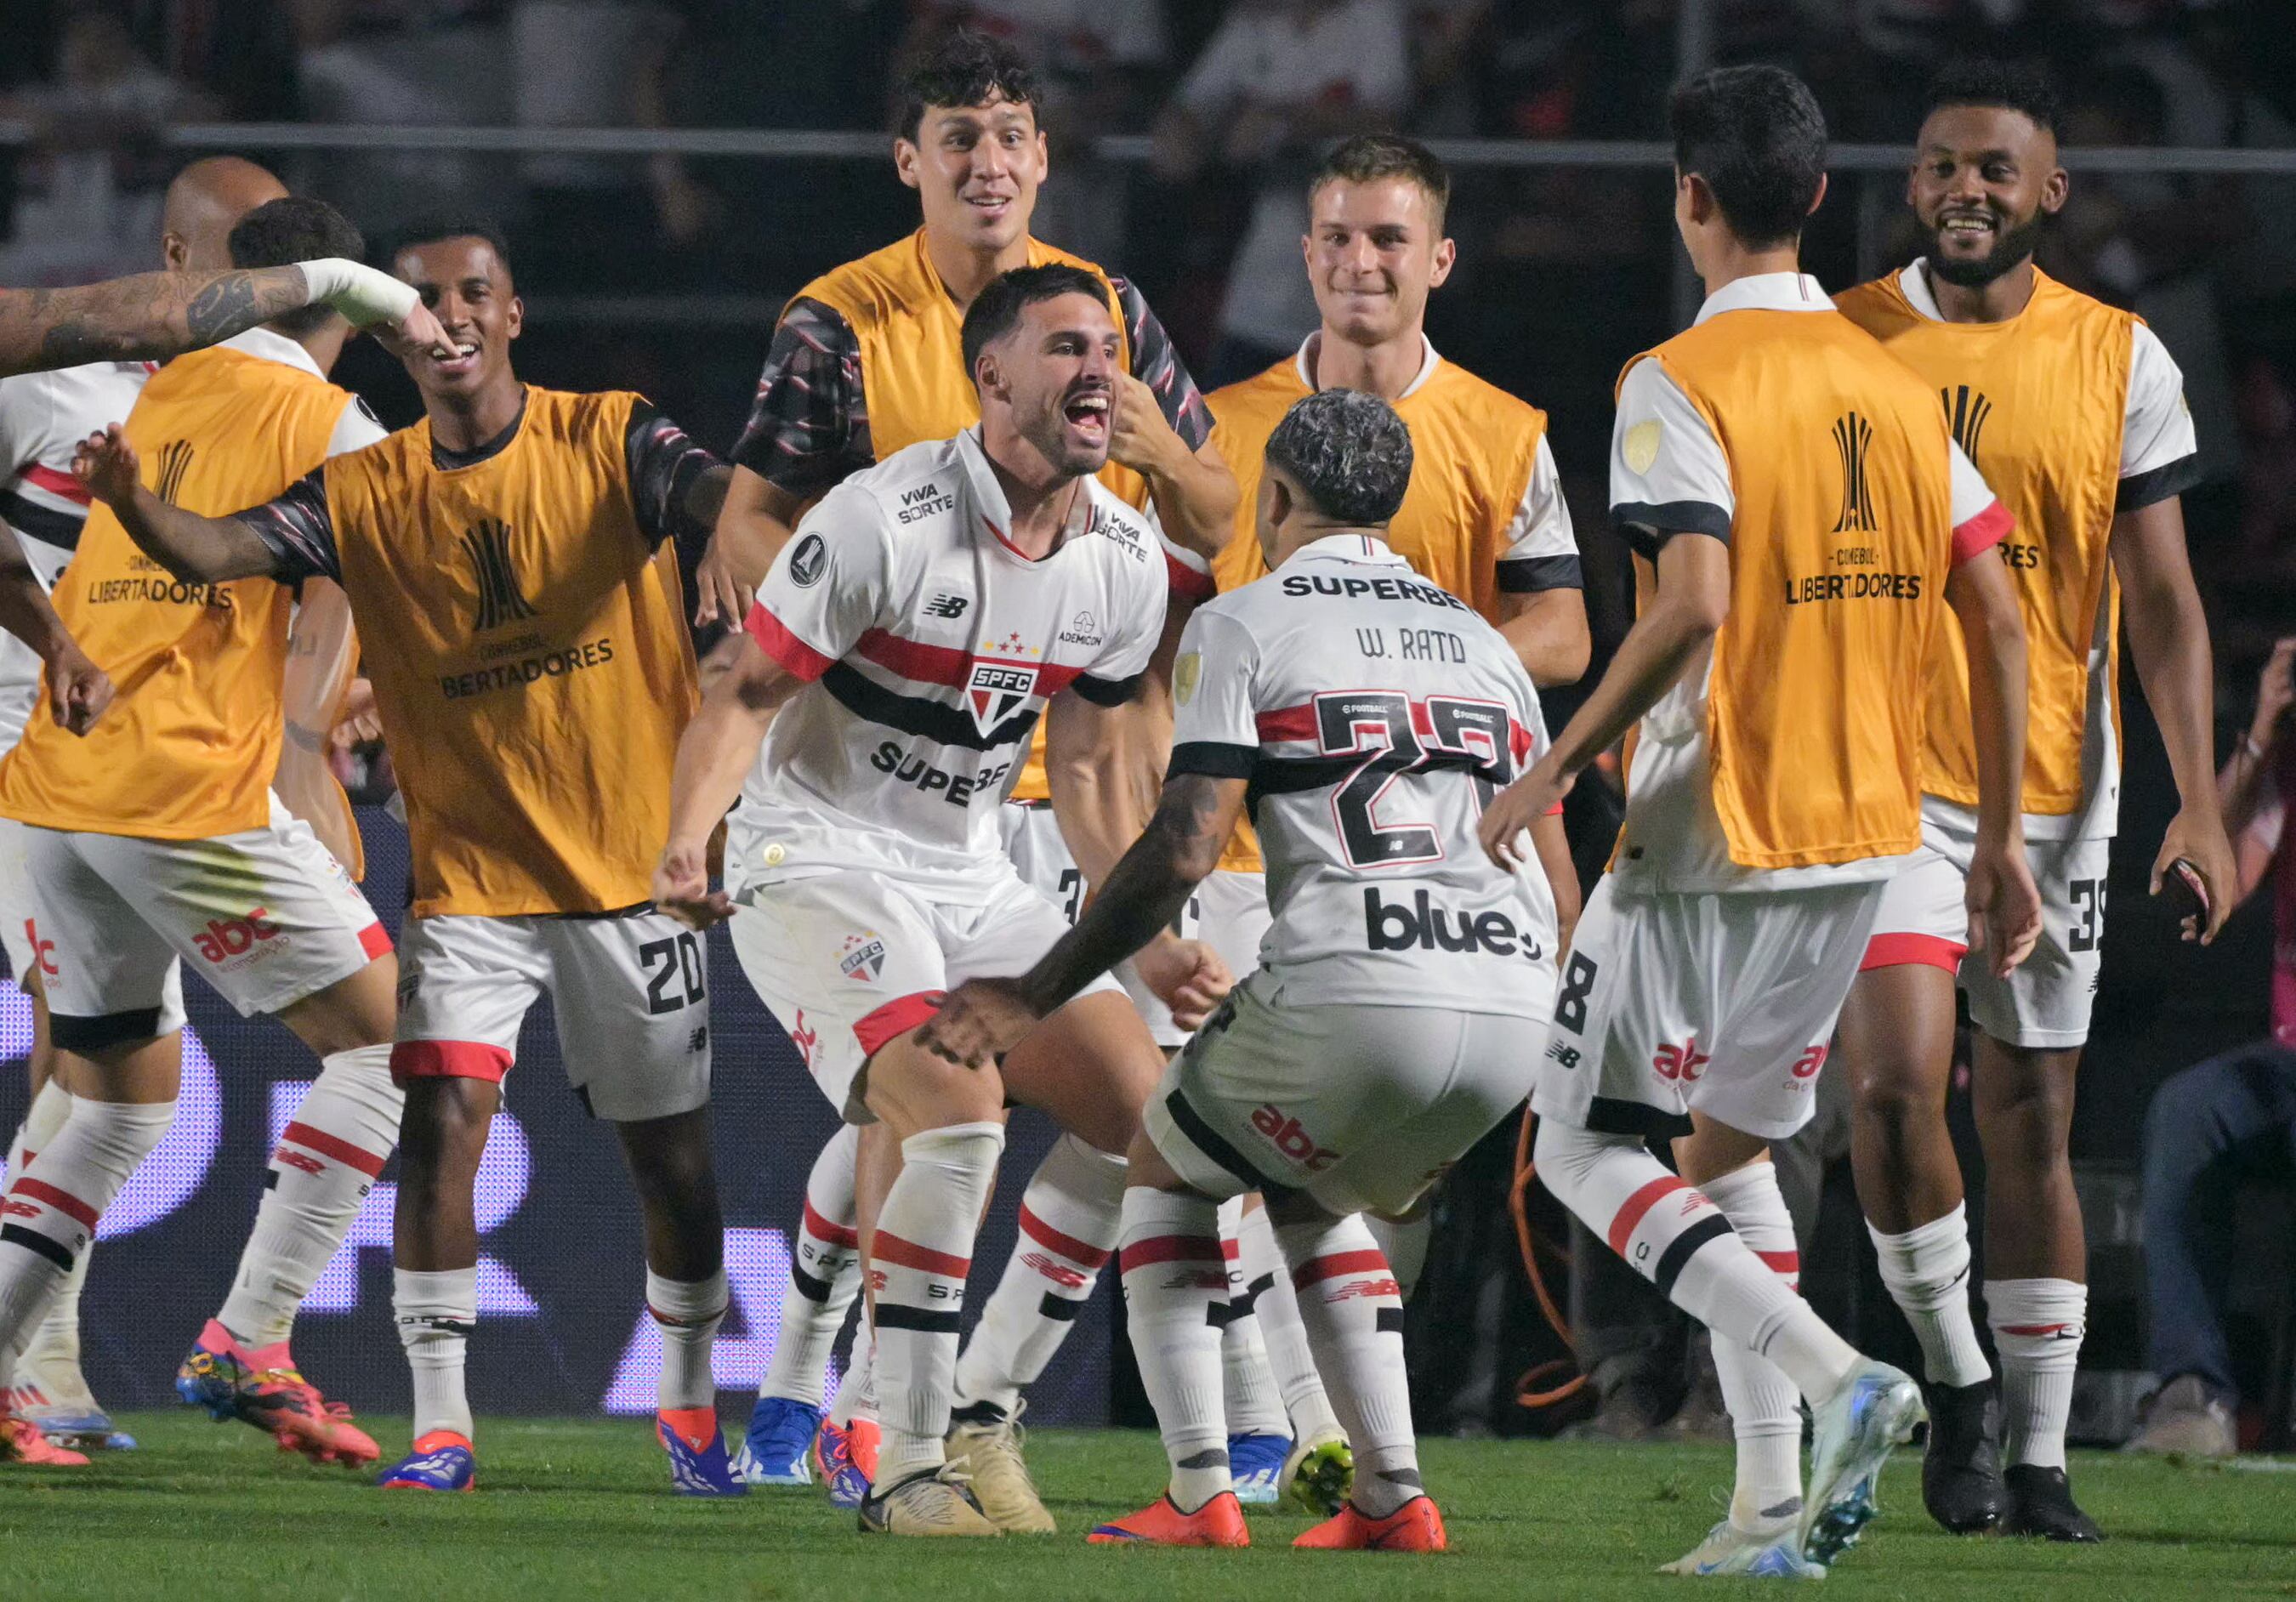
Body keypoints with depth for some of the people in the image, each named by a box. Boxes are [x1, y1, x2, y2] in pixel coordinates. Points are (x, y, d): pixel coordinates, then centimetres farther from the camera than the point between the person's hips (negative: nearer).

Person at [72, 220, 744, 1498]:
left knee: (671, 1152, 8)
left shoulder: (610, 442, -4)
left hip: (632, 863, -1)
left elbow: (720, 503, -23)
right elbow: (218, 551, -13)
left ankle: (690, 1409, 28)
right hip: (469, 873, 1)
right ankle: (442, 1427, -10)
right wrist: (130, 501, -34)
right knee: (443, 1118, -16)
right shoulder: (367, 496, 0)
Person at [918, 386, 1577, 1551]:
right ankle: (1392, 1496, 17)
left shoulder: (1242, 626, 6)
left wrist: (1033, 998, 3)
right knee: (1311, 1196, 30)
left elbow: (1183, 852, -5)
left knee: (1165, 1169, 20)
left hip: (1351, 993, -6)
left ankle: (1199, 1495, 8)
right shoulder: (1481, 641, 24)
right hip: (1511, 1007, 6)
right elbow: (1559, 885, 21)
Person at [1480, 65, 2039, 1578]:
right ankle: (1776, 1505, 8)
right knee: (1726, 1149, 19)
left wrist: (1557, 768, -13)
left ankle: (1836, 1376, -18)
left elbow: (1691, 606, -23)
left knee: (1586, 1147, 2)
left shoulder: (1681, 383, -11)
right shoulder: (1896, 385, 8)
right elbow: (1999, 624, 7)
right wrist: (2001, 841, 14)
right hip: (1862, 836, 7)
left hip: (1711, 834, -7)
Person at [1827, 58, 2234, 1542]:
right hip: (1882, 778, -1)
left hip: (2055, 792, 1)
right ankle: (1955, 1378, 2)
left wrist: (2200, 803, -6)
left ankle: (2038, 1456, 14)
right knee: (1899, 1081, -19)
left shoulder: (2120, 360, 2)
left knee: (2033, 1123, 5)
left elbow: (2163, 601, 3)